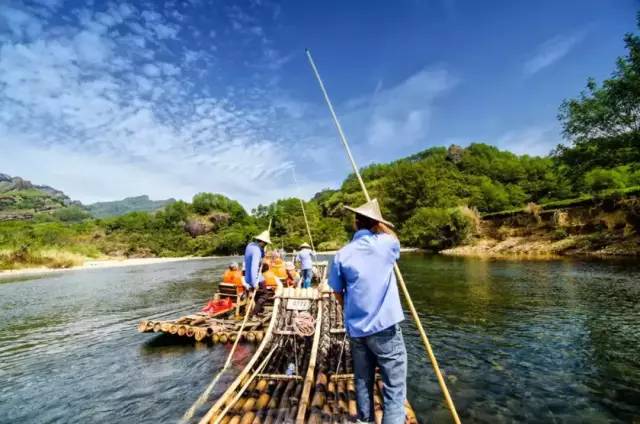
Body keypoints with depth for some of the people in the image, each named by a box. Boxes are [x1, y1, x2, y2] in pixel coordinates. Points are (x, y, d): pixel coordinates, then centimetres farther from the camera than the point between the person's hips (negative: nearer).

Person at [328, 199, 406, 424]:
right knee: (394, 386, 4)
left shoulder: (342, 254, 0)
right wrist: (381, 226, 18)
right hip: (384, 326, -3)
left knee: (362, 382, 19)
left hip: (355, 328, 4)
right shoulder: (386, 244, -6)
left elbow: (338, 294, 8)